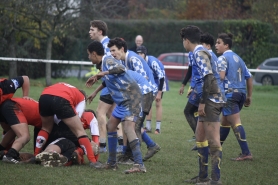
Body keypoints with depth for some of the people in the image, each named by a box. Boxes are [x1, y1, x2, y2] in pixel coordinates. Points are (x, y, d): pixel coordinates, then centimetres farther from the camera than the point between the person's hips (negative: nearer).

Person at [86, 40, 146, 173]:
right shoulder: (104, 63, 17)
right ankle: (112, 163, 24)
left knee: (128, 128, -23)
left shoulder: (108, 60, -13)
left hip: (131, 98, -11)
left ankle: (139, 165, -29)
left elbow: (121, 68, -34)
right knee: (111, 126, 16)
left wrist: (103, 73, -37)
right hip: (123, 100, 11)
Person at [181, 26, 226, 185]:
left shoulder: (200, 53, -11)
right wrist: (202, 101, 23)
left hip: (212, 100, -11)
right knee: (200, 137, 17)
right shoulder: (201, 52, 19)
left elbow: (208, 77, -21)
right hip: (209, 101, 11)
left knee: (213, 139, -10)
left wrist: (202, 102, -20)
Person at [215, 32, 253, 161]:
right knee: (225, 121, 19)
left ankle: (246, 153, -16)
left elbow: (221, 77, -22)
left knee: (236, 123, -10)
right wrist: (249, 96, 22)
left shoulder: (223, 58, -6)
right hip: (241, 93, 9)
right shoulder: (238, 58, 19)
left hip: (230, 93, -9)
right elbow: (249, 77, 18)